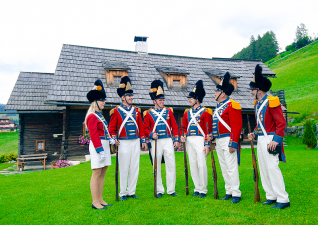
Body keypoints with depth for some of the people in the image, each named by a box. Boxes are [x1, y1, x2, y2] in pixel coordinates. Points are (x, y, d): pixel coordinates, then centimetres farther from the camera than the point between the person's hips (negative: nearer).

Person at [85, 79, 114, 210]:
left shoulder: (100, 116, 16)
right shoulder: (92, 117, -12)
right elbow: (94, 136, -18)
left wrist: (111, 139, 7)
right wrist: (100, 151, -22)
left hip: (105, 146, 10)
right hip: (98, 147, -9)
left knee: (102, 174, 13)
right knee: (97, 174, -2)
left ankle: (100, 199, 22)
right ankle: (95, 202, 8)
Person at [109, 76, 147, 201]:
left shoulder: (136, 110, 10)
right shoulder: (116, 111, -2)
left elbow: (141, 127, 12)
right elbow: (112, 128, -1)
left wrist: (143, 140, 7)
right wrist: (114, 138, -17)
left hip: (136, 142, 4)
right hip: (124, 143, -4)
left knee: (135, 168, 8)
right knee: (124, 169, 3)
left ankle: (132, 192, 21)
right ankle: (123, 193, 16)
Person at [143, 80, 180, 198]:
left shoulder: (168, 111, 7)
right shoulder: (149, 113, 2)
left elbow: (174, 126, 8)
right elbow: (145, 128, 4)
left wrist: (176, 139, 1)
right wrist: (151, 135, -15)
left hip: (168, 141, 2)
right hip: (156, 142, -1)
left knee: (171, 165, 2)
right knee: (157, 166, 6)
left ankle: (171, 190, 14)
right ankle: (159, 190, 18)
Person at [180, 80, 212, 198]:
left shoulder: (205, 112, -3)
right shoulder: (187, 112, 14)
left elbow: (208, 129, -6)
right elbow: (184, 127, 17)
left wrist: (207, 144, -12)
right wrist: (183, 136, -3)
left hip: (200, 140, -6)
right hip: (189, 141, 6)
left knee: (201, 165, -5)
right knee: (193, 165, 9)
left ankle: (203, 190, 8)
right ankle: (197, 188, 20)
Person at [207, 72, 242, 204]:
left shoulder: (232, 105, -10)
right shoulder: (218, 107, 17)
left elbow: (237, 126, -17)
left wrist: (233, 143, -21)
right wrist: (212, 135, 9)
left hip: (228, 140, -9)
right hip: (218, 141, 9)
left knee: (231, 168, -4)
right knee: (224, 168, 13)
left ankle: (236, 194, 6)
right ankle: (229, 192, 23)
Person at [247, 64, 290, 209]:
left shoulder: (271, 102, -12)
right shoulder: (257, 104, 14)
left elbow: (281, 123, -15)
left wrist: (276, 140, -22)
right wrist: (254, 133, 7)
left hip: (269, 140, -9)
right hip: (260, 140, 9)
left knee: (272, 168, -8)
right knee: (263, 169, 11)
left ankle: (283, 200, 3)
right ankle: (271, 197, 21)